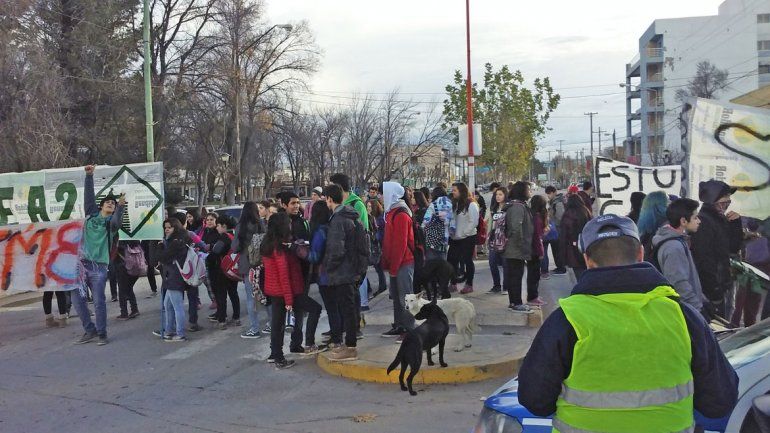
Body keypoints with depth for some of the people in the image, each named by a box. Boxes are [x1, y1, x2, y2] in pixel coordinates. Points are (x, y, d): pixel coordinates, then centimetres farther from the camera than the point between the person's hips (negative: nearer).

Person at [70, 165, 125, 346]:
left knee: (99, 302, -3)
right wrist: (89, 176, 1)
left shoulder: (111, 222, 1)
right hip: (82, 263, 4)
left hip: (99, 266, -4)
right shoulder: (92, 214, 12)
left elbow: (117, 222, -22)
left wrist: (121, 206, -38)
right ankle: (90, 330, 15)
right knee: (77, 298, 1)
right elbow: (89, 195, 8)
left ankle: (101, 334, 8)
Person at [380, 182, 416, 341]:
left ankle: (409, 329, 2)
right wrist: (386, 262, 15)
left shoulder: (401, 214, -17)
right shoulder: (392, 212, 14)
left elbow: (400, 244, -20)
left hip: (404, 262, -10)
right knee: (396, 296, 15)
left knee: (405, 296, -4)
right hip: (395, 263, 10)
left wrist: (393, 267, -17)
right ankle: (399, 326, 24)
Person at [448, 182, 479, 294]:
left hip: (467, 238, -7)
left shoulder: (471, 205, -10)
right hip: (455, 238, 7)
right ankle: (453, 284, 15)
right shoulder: (454, 204, 12)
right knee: (451, 260, 4)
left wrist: (462, 234, -16)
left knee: (467, 261, 3)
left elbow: (473, 222, -14)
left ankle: (469, 285, 13)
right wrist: (451, 232, -1)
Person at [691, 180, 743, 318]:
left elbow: (734, 248, 15)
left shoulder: (720, 219, 12)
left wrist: (736, 223, 2)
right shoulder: (703, 221, -18)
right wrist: (715, 292, -21)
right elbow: (704, 259, -22)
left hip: (718, 288, 9)